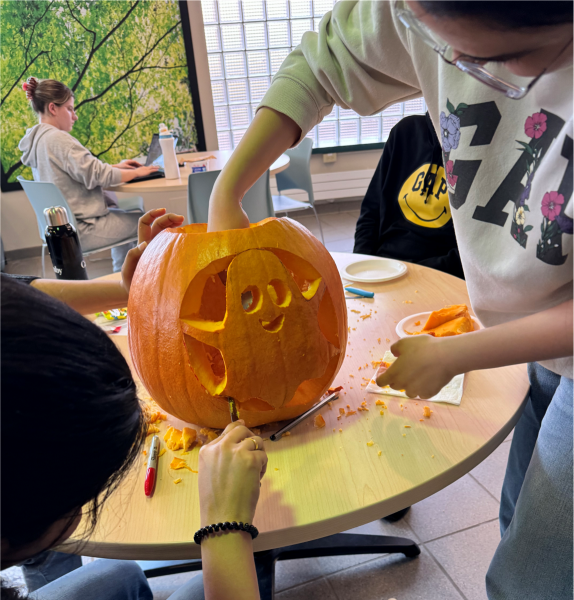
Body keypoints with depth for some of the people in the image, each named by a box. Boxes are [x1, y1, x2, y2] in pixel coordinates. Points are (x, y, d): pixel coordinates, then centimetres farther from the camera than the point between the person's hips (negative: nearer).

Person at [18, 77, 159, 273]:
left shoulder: (36, 139, 11)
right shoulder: (58, 139, -19)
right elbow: (98, 176, -19)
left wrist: (115, 167, 11)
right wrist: (136, 172, -7)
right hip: (81, 230, -10)